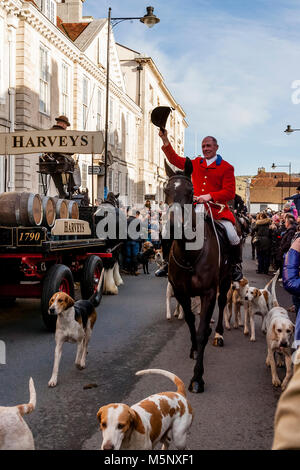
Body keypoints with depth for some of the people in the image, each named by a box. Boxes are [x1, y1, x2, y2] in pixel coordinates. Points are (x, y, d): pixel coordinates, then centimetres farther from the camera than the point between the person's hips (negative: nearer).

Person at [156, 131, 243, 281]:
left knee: (232, 237, -23)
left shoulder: (227, 167, 0)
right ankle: (167, 263, 13)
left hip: (218, 210, -4)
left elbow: (230, 193, -8)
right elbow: (175, 160, 16)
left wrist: (210, 196, -22)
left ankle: (236, 265, 6)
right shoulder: (196, 163, 15)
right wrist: (165, 141, 6)